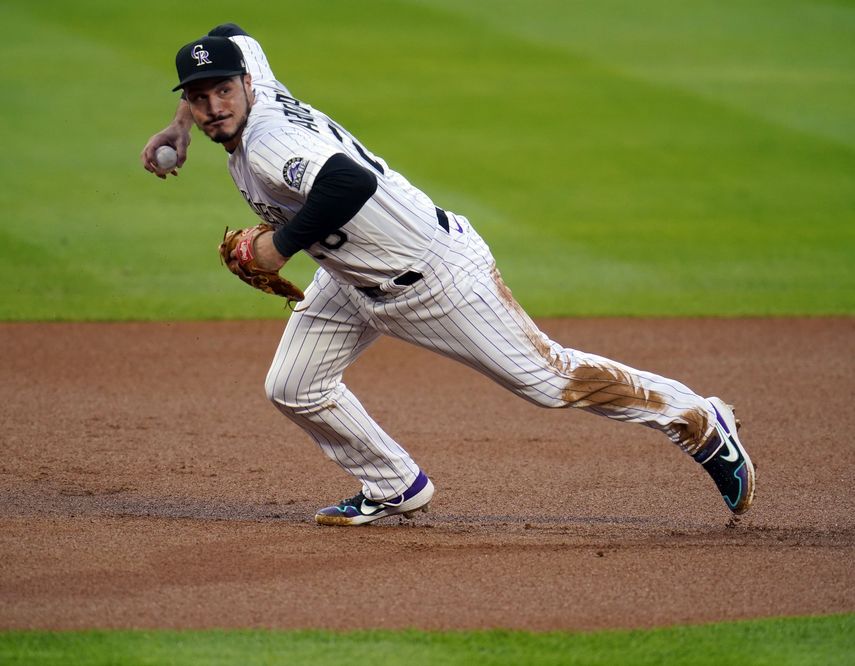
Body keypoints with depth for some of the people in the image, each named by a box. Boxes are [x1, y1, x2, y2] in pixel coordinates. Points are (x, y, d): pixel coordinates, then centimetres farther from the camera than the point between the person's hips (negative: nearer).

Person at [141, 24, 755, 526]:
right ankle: (397, 490, 23)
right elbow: (234, 39, 19)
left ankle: (700, 422, 13)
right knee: (294, 389, 5)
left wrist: (282, 243, -34)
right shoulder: (255, 84, -4)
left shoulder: (267, 143, -31)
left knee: (547, 377, -2)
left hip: (437, 277, -10)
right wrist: (180, 125, 13)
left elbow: (350, 181, -49)